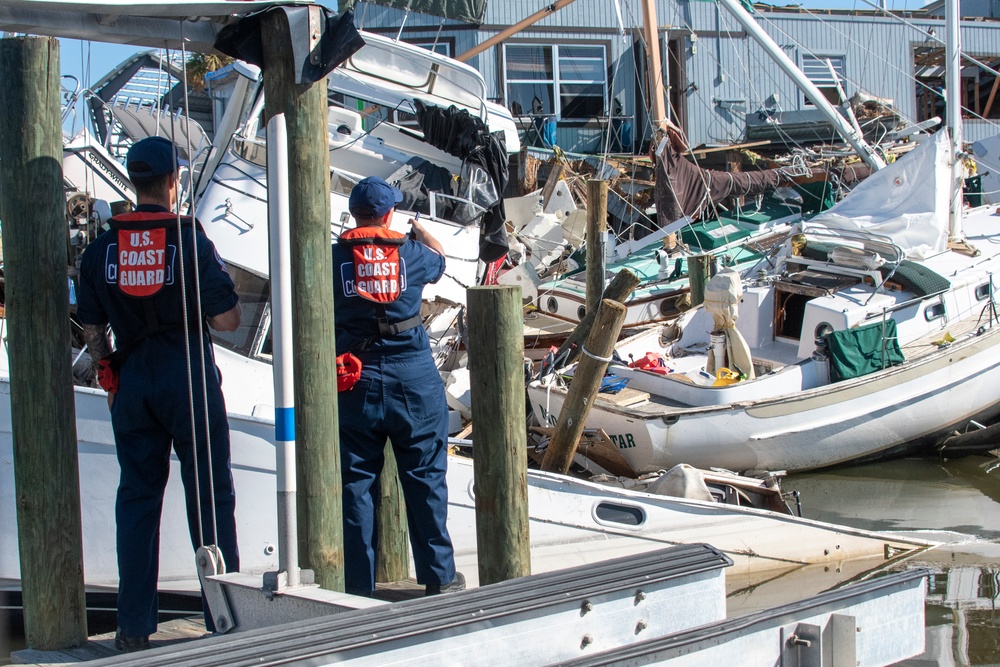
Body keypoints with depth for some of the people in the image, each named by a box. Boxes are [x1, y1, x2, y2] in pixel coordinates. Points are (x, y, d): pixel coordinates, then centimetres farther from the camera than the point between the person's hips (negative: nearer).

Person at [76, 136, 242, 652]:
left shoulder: (102, 248, 1)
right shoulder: (191, 241, -10)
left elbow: (91, 327, 6)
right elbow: (226, 320, -10)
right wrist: (221, 290, 10)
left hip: (132, 382, 4)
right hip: (190, 378, -3)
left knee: (137, 496, 9)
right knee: (210, 494, 4)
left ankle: (134, 627, 10)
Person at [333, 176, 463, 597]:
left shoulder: (335, 258, -5)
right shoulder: (411, 253, -3)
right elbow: (438, 260, 21)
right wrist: (421, 232, 42)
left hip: (354, 381, 0)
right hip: (412, 377, 0)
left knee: (356, 482, 7)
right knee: (425, 478, 10)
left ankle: (359, 584, 9)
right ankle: (439, 577, 15)